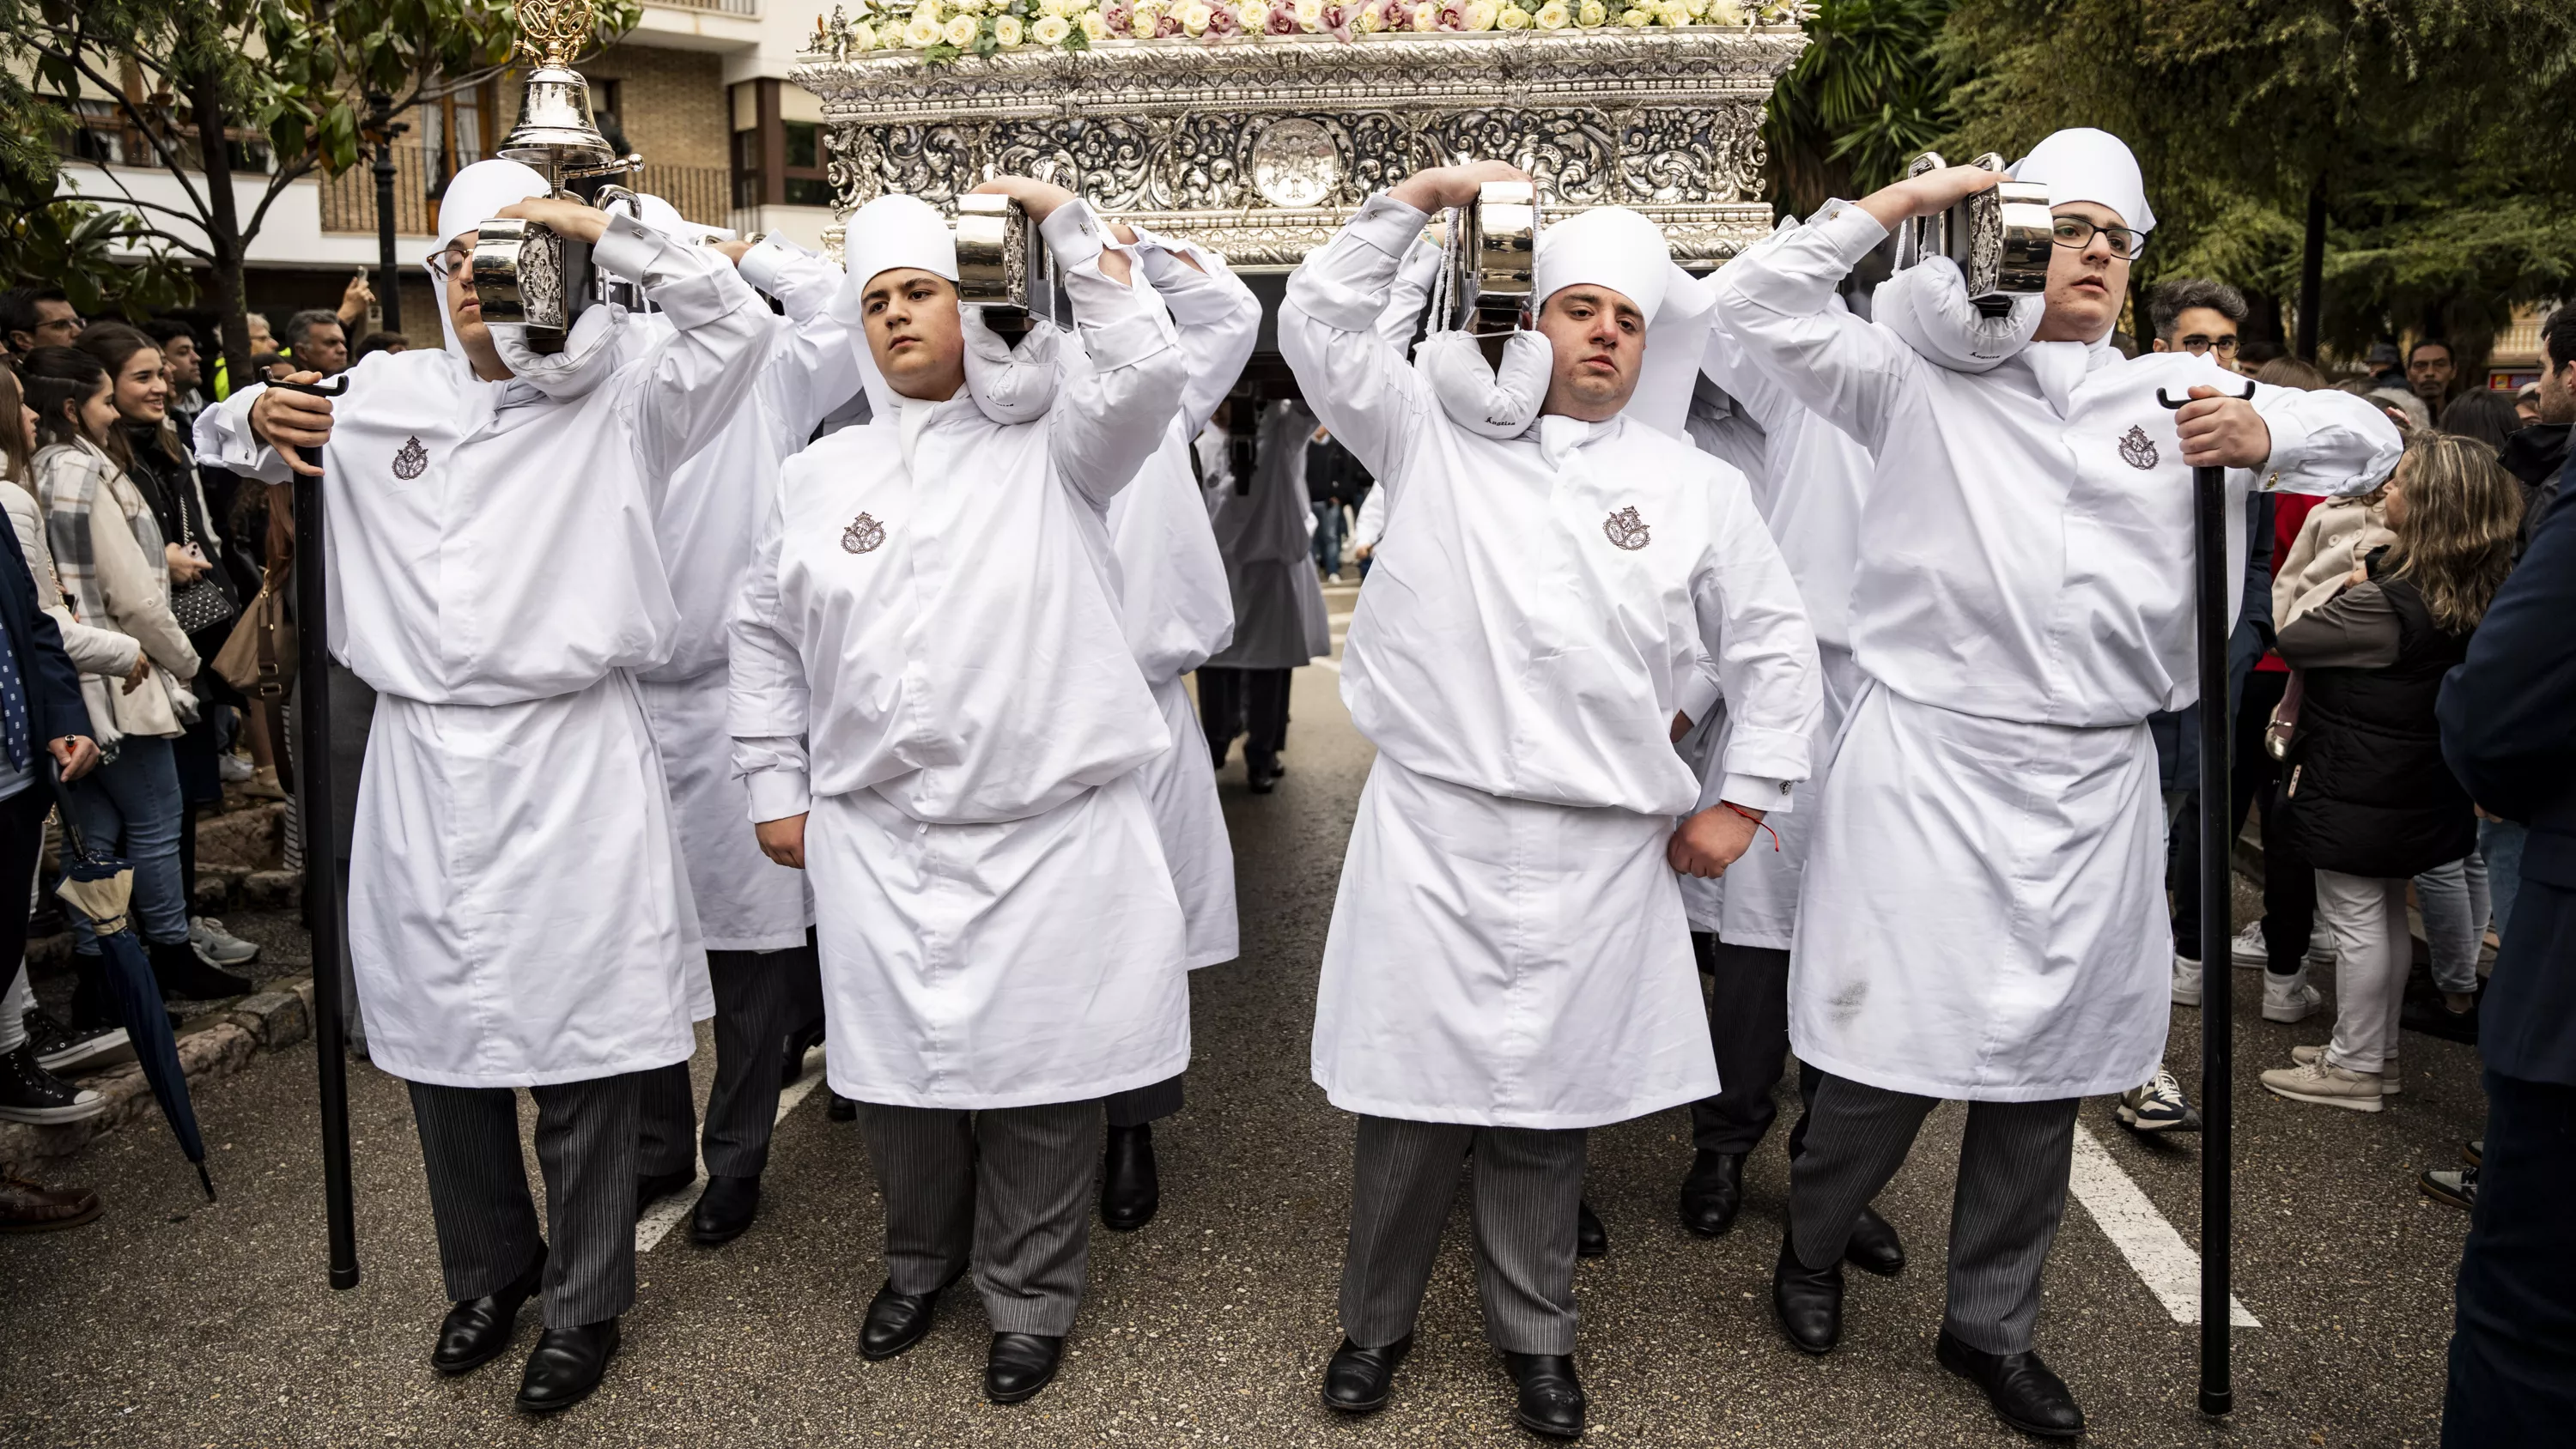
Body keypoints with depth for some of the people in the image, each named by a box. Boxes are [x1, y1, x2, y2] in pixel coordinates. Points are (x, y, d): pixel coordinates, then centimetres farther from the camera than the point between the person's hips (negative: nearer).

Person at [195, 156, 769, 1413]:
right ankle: (488, 1273, 35)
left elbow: (734, 321, -12)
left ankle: (583, 1304, 21)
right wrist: (255, 421, 4)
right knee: (439, 1036, 13)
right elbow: (221, 441, 27)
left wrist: (601, 227, -12)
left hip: (570, 760, -4)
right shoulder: (382, 394, 13)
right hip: (418, 759, 5)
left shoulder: (616, 403, 1)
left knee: (578, 1042, 2)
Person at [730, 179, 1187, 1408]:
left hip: (1047, 836, -3)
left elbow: (1145, 375, -17)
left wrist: (1067, 226, -13)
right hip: (876, 843, 3)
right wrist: (776, 787, 13)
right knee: (896, 1074, 12)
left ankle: (1029, 1298, 26)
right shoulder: (821, 475, 12)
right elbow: (767, 635, 18)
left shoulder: (1048, 450, 1)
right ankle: (921, 1262, 39)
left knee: (1038, 1077, 5)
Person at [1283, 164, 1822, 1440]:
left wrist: (1745, 800, 10)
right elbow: (1317, 326, 6)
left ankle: (1535, 1339, 27)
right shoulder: (1438, 434, 10)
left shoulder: (1695, 487, 11)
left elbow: (1774, 646, 14)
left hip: (1597, 849, 1)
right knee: (1411, 1092, 4)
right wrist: (1413, 201, 2)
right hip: (1430, 828, 0)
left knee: (1544, 1107, 8)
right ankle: (1375, 1323, 24)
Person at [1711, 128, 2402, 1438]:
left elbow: (2370, 437, 17)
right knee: (1898, 1048, -1)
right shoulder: (1918, 383, 5)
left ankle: (1991, 1326, 29)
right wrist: (1893, 203, -1)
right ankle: (1810, 1246, 29)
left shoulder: (2176, 395, 14)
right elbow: (1752, 304, -2)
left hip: (2096, 787, 4)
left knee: (2048, 1062, 11)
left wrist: (2262, 435, -3)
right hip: (1930, 767, -4)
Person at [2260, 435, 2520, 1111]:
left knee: (2356, 923, 2)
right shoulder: (2471, 598, 0)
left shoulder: (2384, 605, -25)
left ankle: (2354, 1068, 13)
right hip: (2418, 792, 8)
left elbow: (2292, 641, -14)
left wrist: (2344, 592, -1)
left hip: (2356, 791, -8)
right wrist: (2364, 587, -2)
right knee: (2388, 915, 19)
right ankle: (2376, 1048, 32)